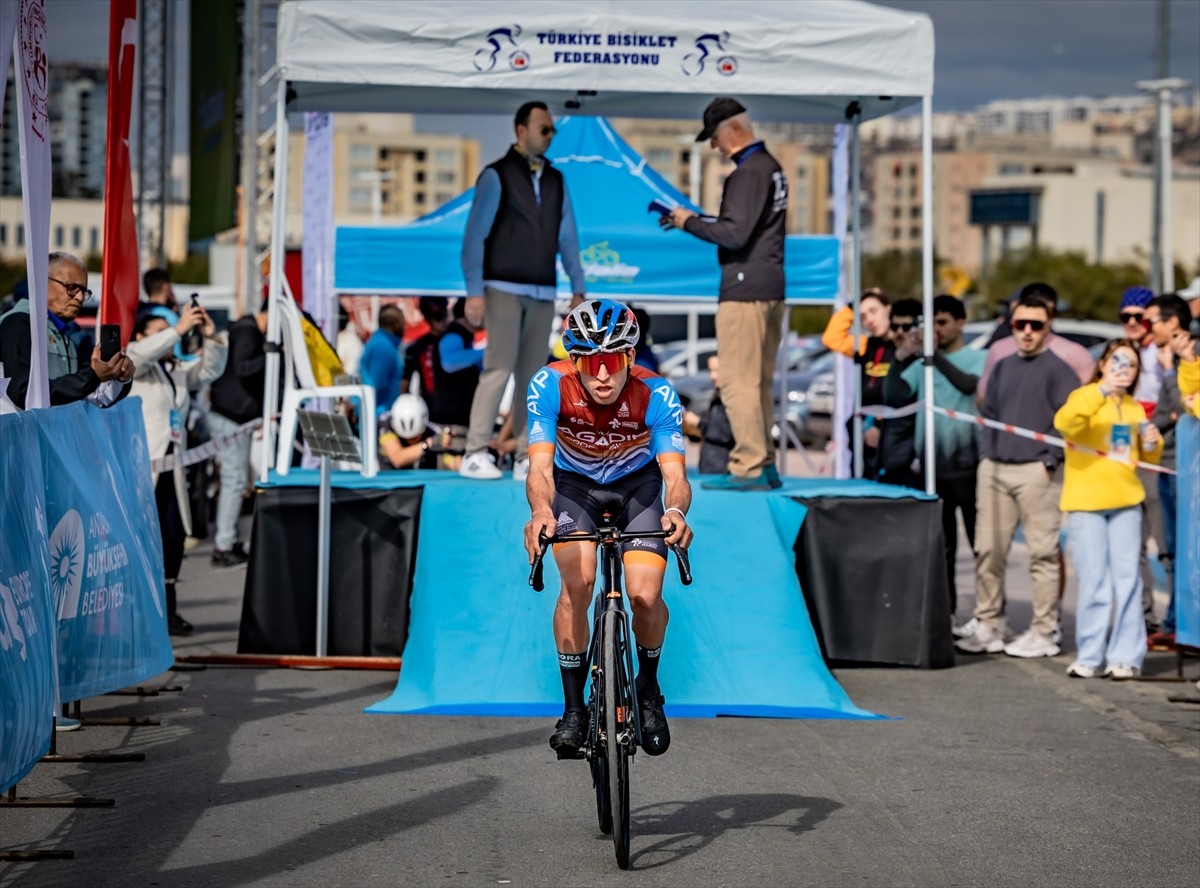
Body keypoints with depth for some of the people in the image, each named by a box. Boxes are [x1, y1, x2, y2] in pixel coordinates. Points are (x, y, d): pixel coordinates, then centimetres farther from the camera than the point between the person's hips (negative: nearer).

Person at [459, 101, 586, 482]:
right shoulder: (497, 176, -2)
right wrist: (474, 291, -10)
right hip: (504, 289, -5)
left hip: (543, 293, 5)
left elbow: (567, 238, 14)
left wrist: (578, 288, 8)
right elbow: (474, 236, -4)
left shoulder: (555, 180, 14)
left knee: (532, 376, 3)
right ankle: (475, 454, -8)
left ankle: (525, 458, 5)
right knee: (499, 368, -11)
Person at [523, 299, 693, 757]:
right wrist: (541, 511, -59)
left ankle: (648, 689, 13)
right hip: (574, 485, 0)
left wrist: (676, 510, -59)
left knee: (645, 595, -18)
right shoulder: (550, 385, -30)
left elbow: (674, 471, -36)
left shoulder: (656, 394, -30)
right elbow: (540, 465, -38)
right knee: (577, 582, -25)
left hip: (638, 484, 0)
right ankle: (573, 707, -10)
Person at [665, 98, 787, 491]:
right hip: (771, 287, 10)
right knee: (760, 382, 13)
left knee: (738, 381, -8)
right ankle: (765, 465, 14)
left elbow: (735, 234, -19)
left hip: (744, 289, -10)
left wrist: (690, 222, -6)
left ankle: (749, 467, -10)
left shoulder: (747, 172, -14)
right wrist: (691, 219, 13)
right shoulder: (771, 167, 17)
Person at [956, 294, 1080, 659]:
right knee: (988, 551, 5)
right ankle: (989, 626, 12)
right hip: (994, 470, 6)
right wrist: (986, 453, 11)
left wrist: (1050, 460, -12)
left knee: (1043, 553, -4)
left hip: (1036, 473, -6)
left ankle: (1044, 633, -1)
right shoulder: (1002, 368, 17)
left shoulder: (1057, 369, -2)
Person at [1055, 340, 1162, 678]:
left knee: (1127, 578, -2)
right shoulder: (1085, 398, -1)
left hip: (1125, 501, 4)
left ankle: (1126, 656, 2)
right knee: (1094, 581, -4)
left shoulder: (1135, 409, 16)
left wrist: (1152, 444, 3)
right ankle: (1090, 656, 4)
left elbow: (1147, 457, 26)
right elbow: (1064, 422, -24)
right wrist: (1102, 390, -33)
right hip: (1085, 501, -4)